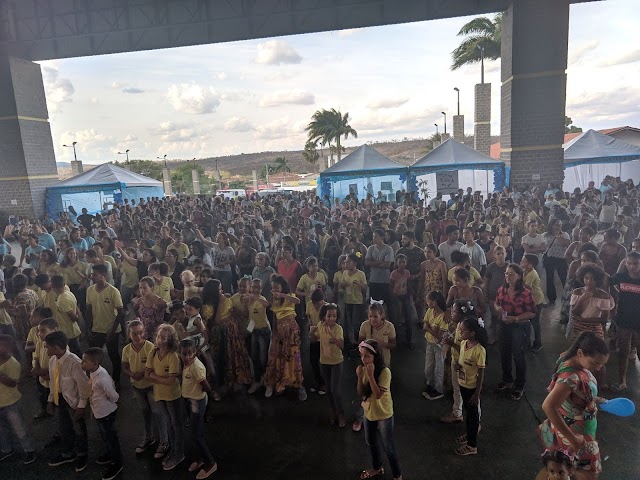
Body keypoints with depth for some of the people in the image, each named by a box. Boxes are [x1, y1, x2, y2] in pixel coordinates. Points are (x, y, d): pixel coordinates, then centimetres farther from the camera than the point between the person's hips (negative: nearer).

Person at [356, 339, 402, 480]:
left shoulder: (385, 372, -27)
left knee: (388, 447, 7)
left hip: (383, 414, -6)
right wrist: (360, 377, -23)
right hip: (368, 412, 7)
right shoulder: (364, 369, -8)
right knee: (371, 442, 24)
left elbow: (378, 395, -31)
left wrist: (371, 375, -36)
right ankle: (377, 468, 47)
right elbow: (361, 393, -7)